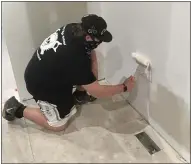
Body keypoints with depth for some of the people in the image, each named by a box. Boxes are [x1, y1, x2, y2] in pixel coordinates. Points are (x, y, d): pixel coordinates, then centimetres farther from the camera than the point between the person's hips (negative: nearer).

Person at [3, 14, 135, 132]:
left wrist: (92, 78, -9)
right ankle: (18, 109, 10)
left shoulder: (73, 29, -17)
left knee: (87, 73, -1)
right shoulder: (75, 58, -39)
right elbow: (97, 92, -29)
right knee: (58, 125, 4)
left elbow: (91, 52, 1)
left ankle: (79, 95, 23)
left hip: (51, 72, 8)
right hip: (41, 85, -8)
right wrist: (124, 87, -17)